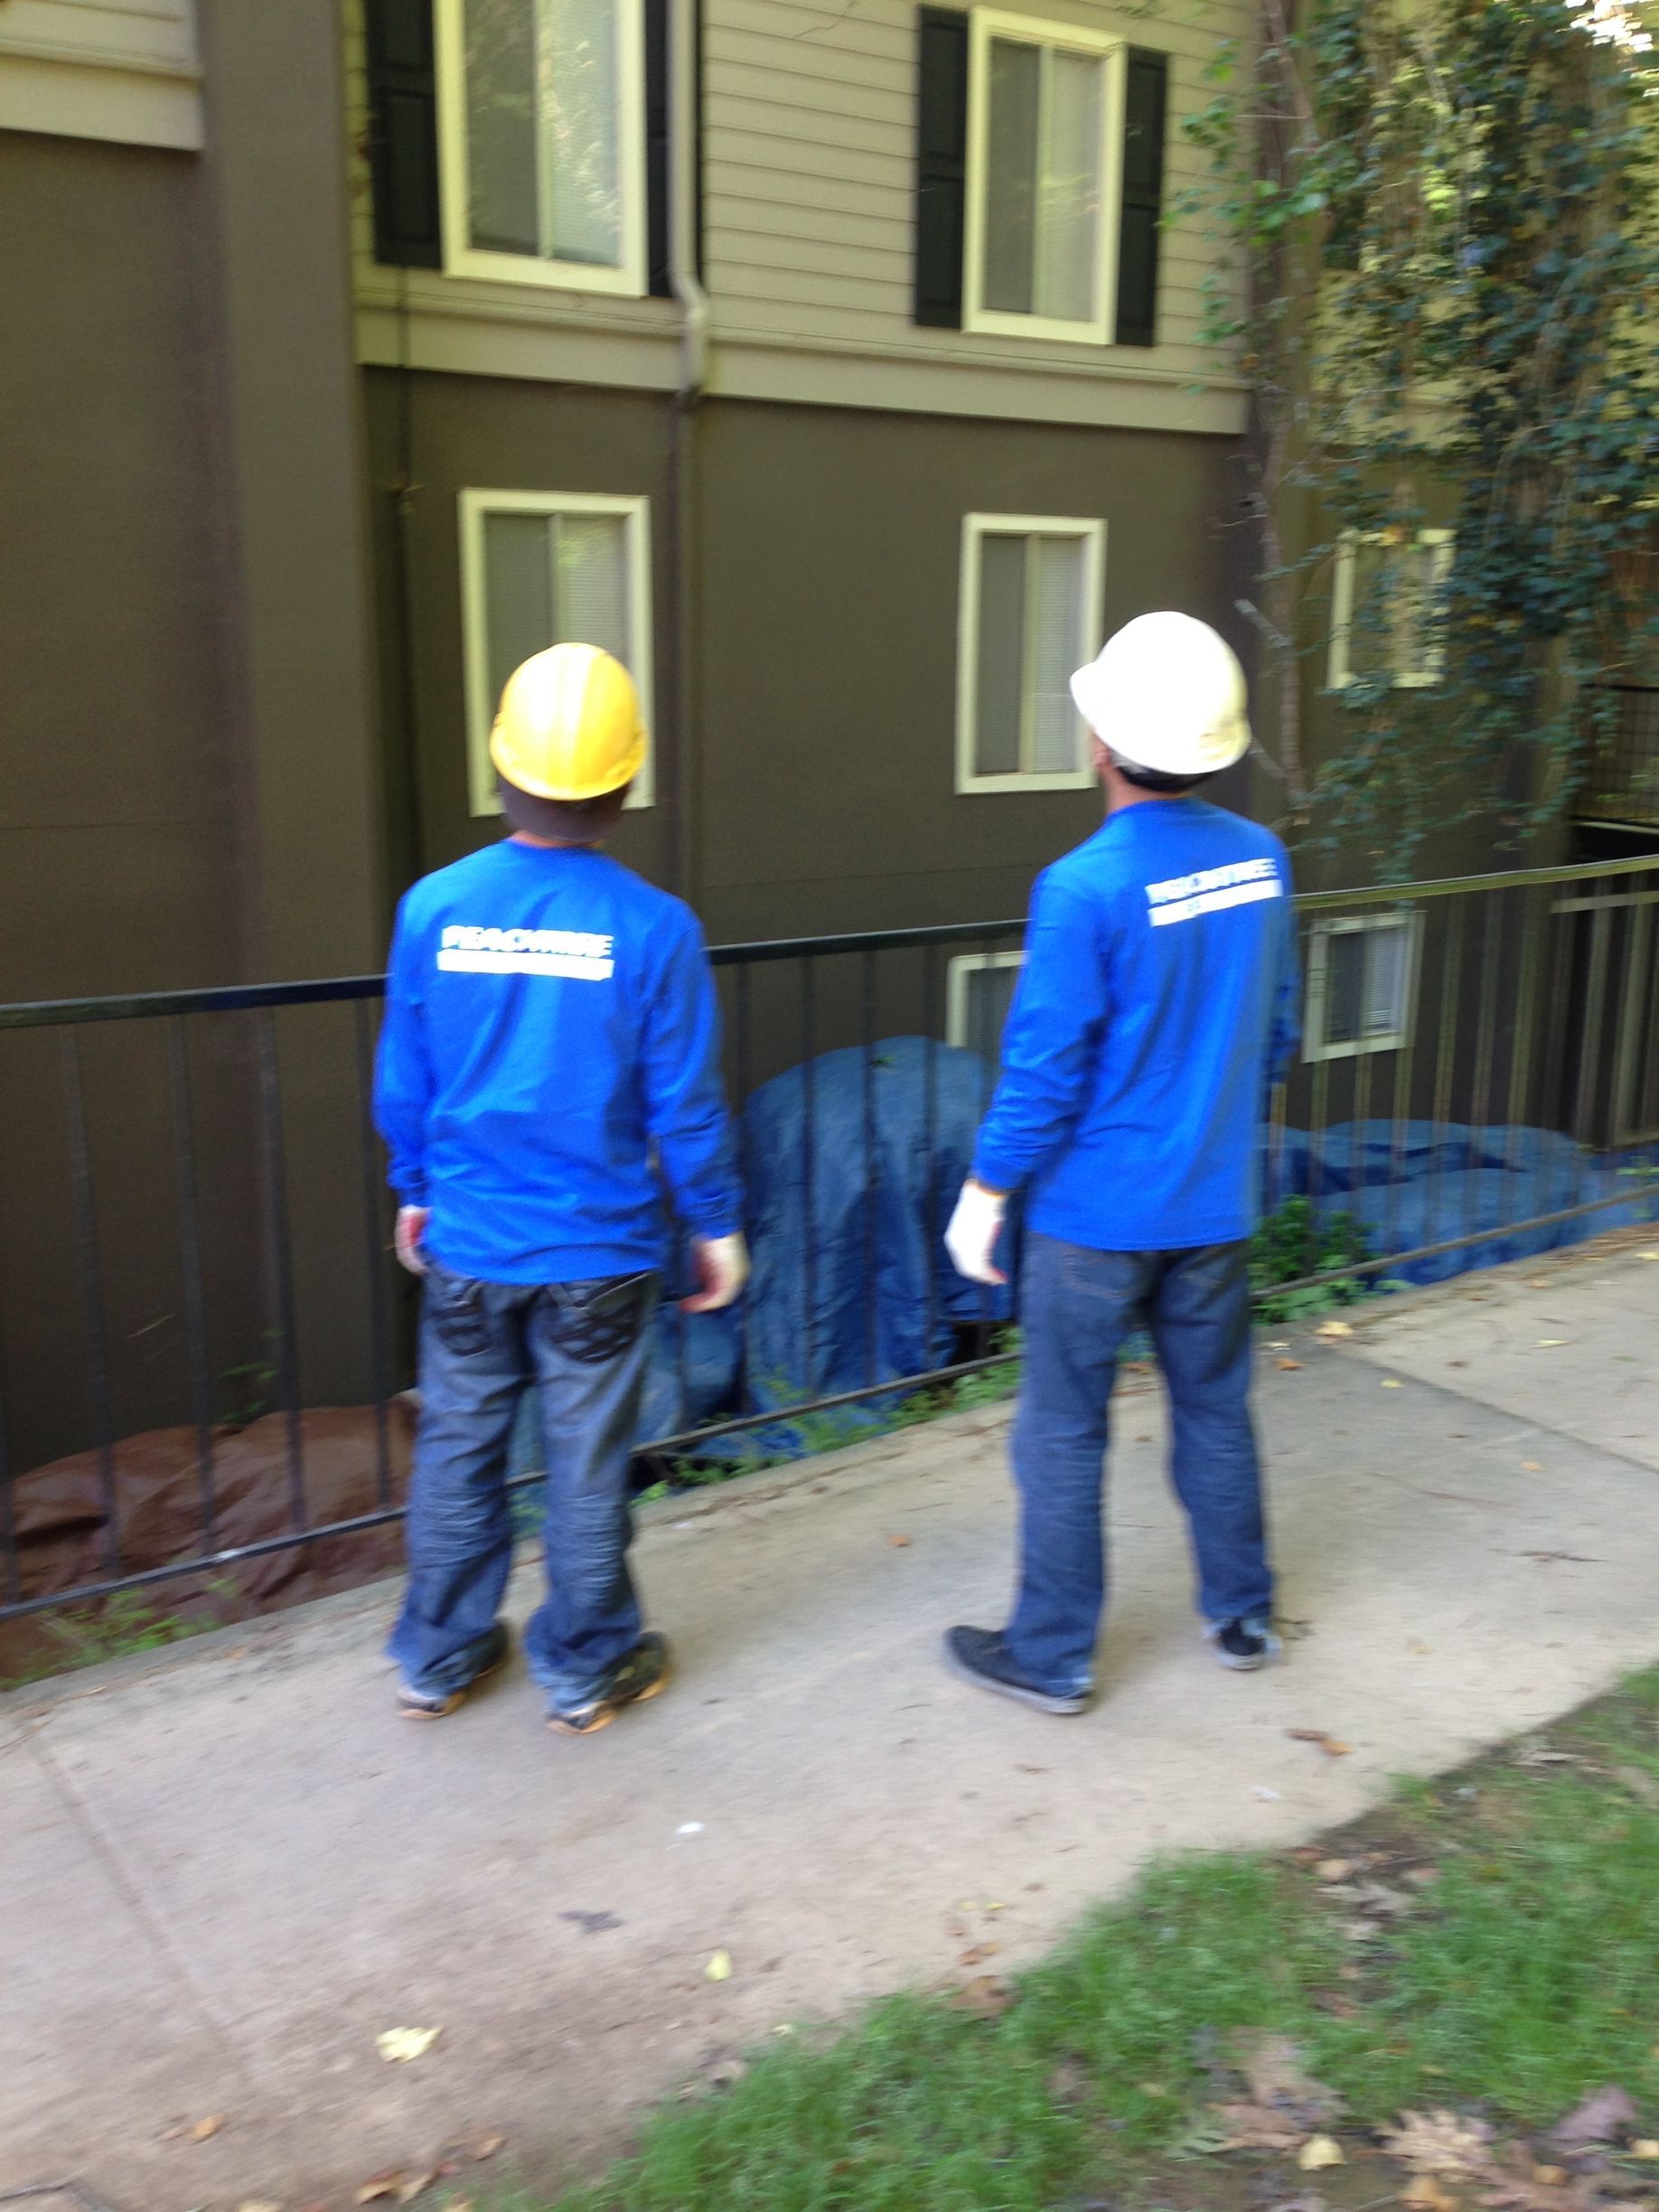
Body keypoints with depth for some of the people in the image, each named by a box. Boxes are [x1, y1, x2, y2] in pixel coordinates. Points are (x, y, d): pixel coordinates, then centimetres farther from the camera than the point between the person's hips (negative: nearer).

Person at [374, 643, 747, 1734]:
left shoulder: (434, 907, -8)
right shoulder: (654, 928, -16)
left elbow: (402, 1080, 1)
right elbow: (685, 1104, -10)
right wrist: (718, 1224, 5)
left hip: (466, 1245, 3)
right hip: (598, 1252, -2)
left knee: (457, 1450, 18)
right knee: (586, 1467, 12)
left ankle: (439, 1659, 33)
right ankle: (586, 1669, 28)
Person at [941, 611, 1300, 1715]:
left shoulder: (1085, 888, -21)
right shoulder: (1261, 859, -2)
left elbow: (1043, 1071, -17)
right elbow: (1277, 1033, 9)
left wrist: (985, 1193, -5)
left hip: (1096, 1212, -6)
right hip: (1217, 1205, 6)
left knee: (1063, 1435, 8)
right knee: (1216, 1409, 21)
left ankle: (1053, 1656, 21)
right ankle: (1242, 1614, 36)